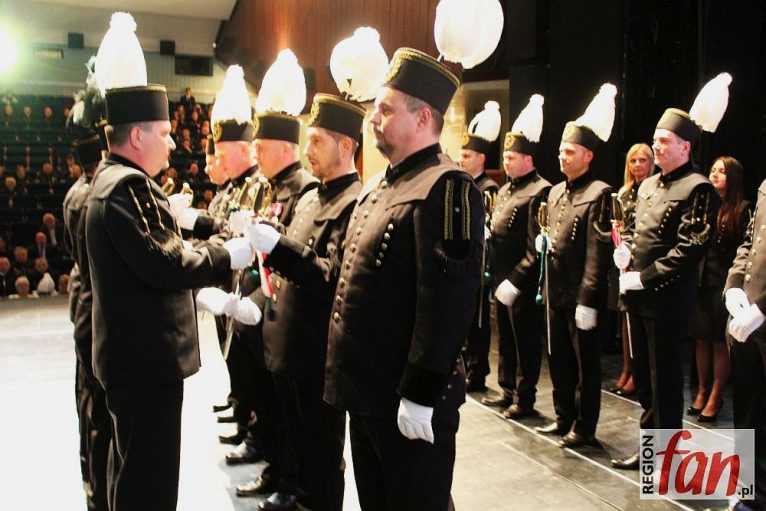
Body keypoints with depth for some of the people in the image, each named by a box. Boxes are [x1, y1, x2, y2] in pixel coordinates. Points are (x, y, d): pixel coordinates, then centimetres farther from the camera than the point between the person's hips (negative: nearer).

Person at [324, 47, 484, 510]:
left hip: (410, 400, -9)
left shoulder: (447, 188, -17)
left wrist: (420, 394, -23)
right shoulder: (379, 186, 13)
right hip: (366, 390, 9)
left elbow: (449, 298, -24)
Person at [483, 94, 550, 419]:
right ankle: (507, 391, 32)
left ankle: (526, 400, 18)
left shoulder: (539, 191, -15)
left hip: (523, 286, -9)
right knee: (505, 339, 18)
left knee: (526, 342, 5)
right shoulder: (505, 191, 14)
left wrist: (515, 281, -21)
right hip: (501, 281, 9)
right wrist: (496, 277, 9)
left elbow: (536, 248, -20)